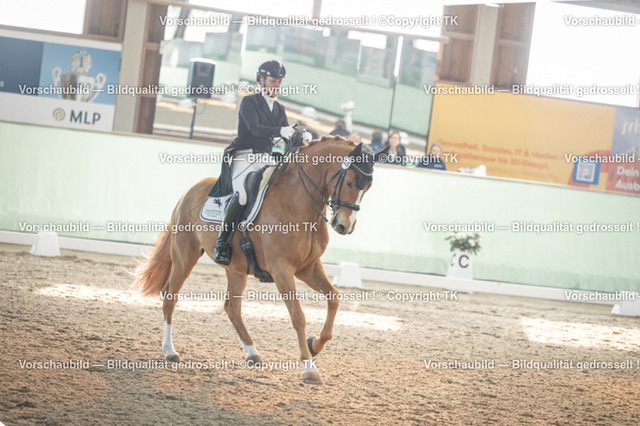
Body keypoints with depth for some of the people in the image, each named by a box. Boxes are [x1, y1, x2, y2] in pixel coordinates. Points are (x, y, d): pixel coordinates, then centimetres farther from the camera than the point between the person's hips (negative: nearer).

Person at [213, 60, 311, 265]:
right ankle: (222, 242, -22)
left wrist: (301, 137, -12)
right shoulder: (249, 102, -1)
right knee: (242, 194, -31)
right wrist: (280, 131, -32)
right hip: (244, 156, -7)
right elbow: (254, 128, -17)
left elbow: (288, 137, 12)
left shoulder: (279, 109, 19)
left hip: (266, 160, 7)